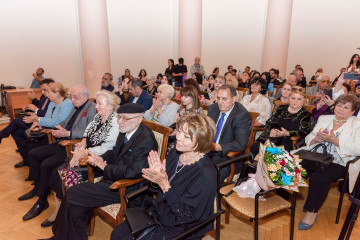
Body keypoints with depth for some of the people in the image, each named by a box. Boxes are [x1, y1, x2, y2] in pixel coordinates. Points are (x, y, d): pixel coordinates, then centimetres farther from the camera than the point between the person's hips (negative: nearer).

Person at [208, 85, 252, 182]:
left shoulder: (242, 115, -12)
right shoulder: (212, 109, 8)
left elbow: (241, 144, -19)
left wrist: (218, 147, -30)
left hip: (227, 157, -6)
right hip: (207, 151, 6)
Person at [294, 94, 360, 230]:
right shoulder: (324, 119, 17)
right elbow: (308, 139, 15)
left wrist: (334, 140, -16)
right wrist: (316, 139, -8)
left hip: (338, 163, -4)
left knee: (319, 178, -32)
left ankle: (312, 212, -13)